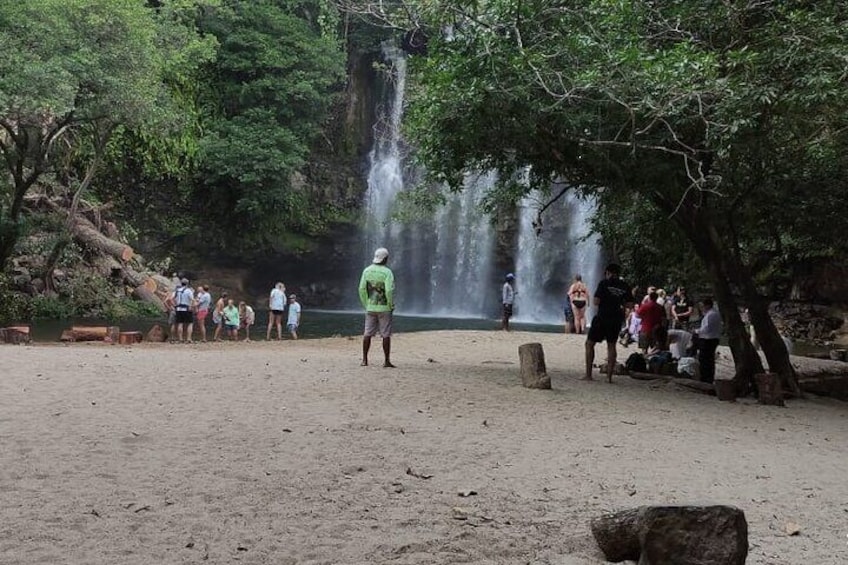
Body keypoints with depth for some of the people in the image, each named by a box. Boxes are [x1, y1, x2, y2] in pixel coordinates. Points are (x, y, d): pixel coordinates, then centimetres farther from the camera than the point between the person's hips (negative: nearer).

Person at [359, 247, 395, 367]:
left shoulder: (367, 270, 2)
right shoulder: (387, 272, -12)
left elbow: (362, 289, 1)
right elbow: (389, 291, -19)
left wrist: (366, 305, 10)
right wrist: (391, 306, -6)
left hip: (370, 307, 4)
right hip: (384, 308, -4)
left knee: (367, 334, 9)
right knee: (386, 335, 2)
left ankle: (364, 360, 9)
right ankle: (387, 361, 3)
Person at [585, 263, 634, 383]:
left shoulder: (604, 283, -8)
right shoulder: (625, 286, 5)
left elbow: (596, 302, -13)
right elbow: (630, 304, 4)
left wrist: (593, 300, 8)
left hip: (602, 318, -4)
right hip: (617, 320, 4)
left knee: (589, 344, 7)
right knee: (611, 345, 15)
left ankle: (588, 374, 2)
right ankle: (609, 376, 9)